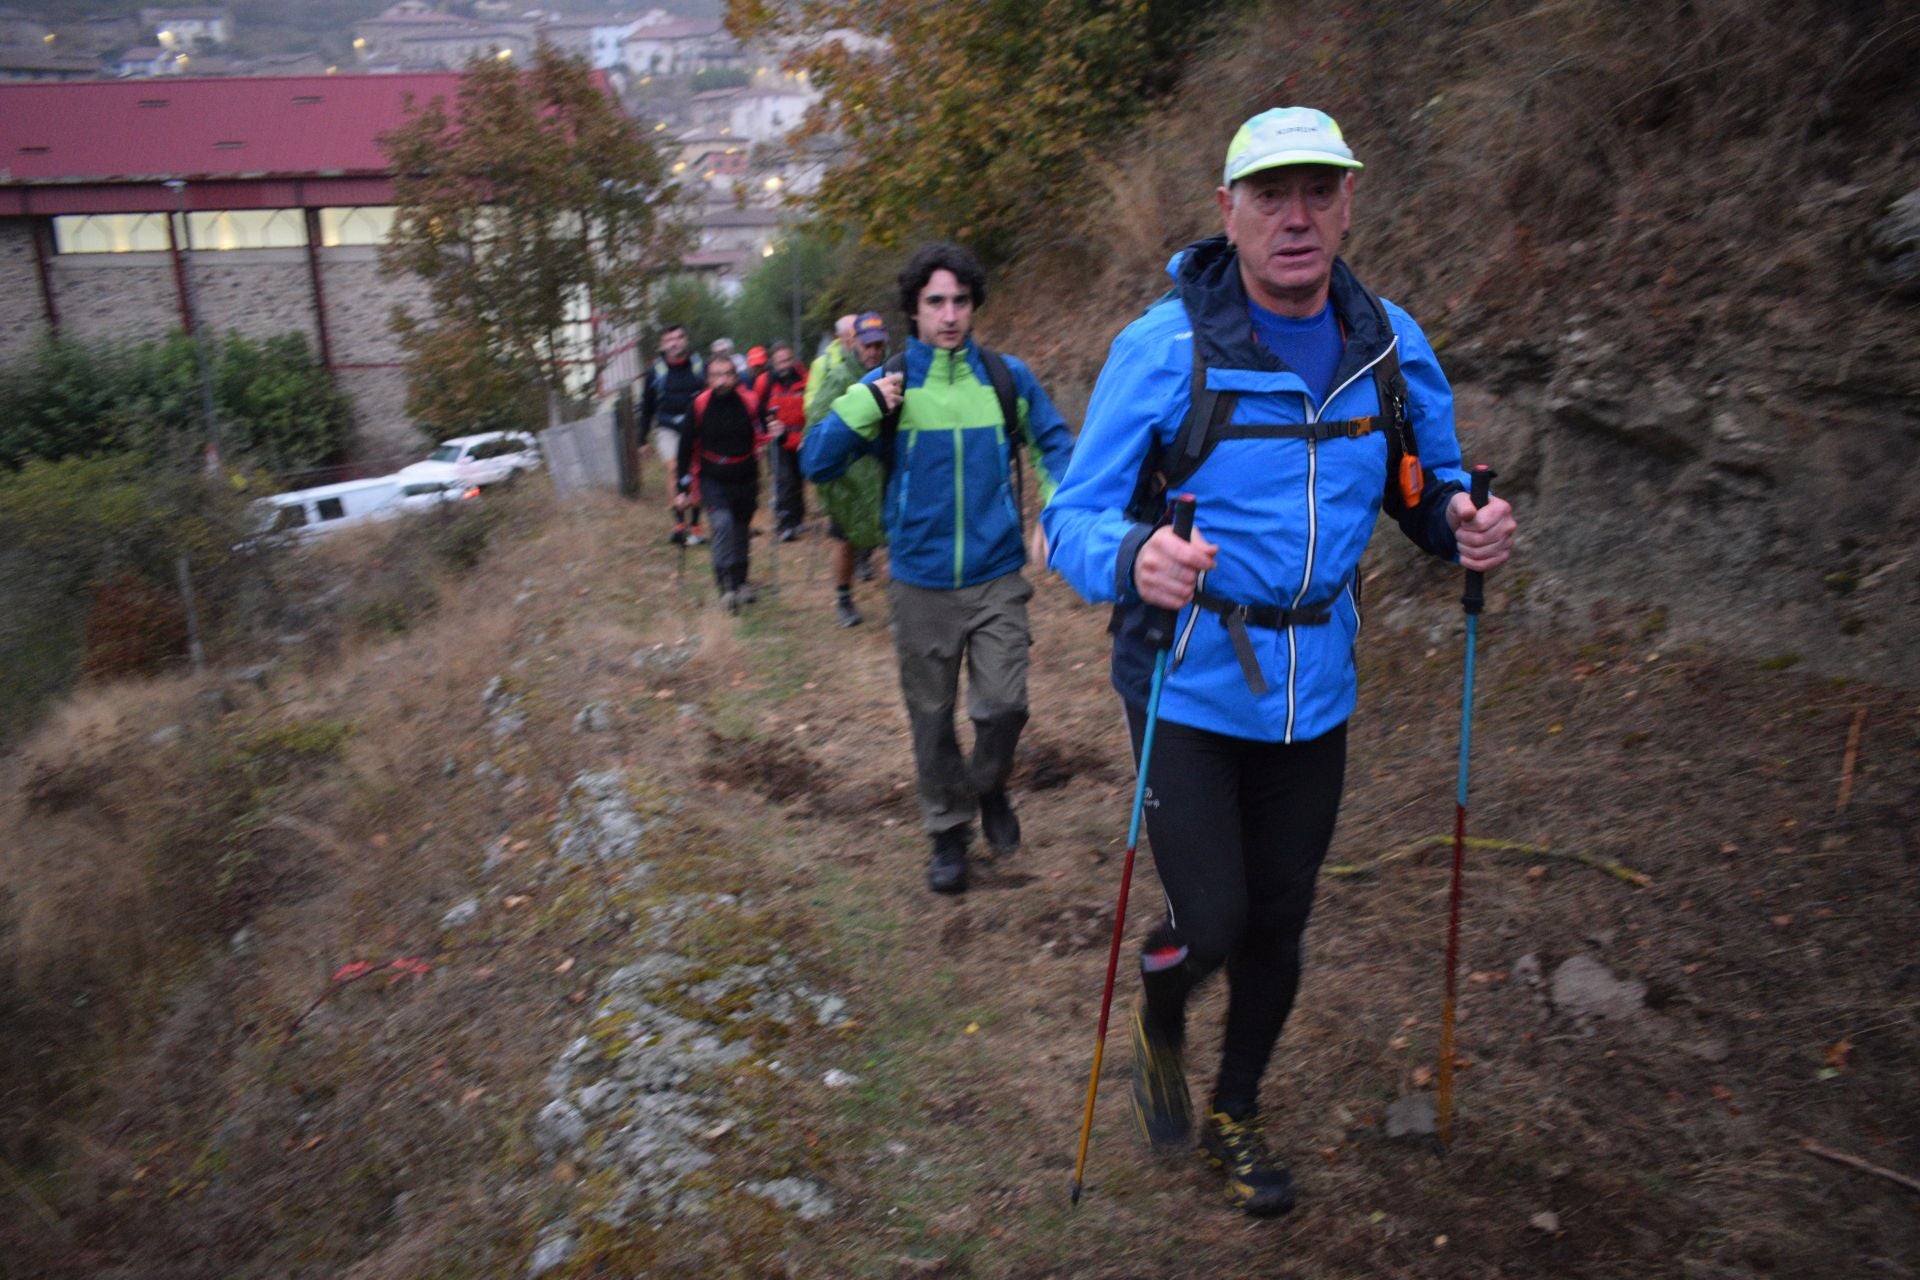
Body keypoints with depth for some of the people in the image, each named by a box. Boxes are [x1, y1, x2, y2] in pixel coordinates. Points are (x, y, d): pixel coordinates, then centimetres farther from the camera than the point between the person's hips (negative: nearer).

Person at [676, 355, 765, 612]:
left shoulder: (749, 402, -6)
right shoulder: (700, 406, -8)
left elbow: (761, 436, 6)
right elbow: (686, 448, -1)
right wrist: (683, 487, -1)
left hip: (744, 478, 2)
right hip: (712, 479, -2)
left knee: (741, 529, 14)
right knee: (722, 523, -23)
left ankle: (740, 581, 34)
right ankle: (727, 586, -23)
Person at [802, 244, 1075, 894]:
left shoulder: (1006, 377, 0)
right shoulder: (886, 387, -1)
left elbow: (1054, 442, 14)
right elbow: (814, 463, -4)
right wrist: (864, 403, -17)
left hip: (996, 579, 0)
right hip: (920, 584, 0)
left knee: (1003, 706, -6)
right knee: (932, 718, 10)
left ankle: (989, 788, 27)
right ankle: (948, 830, 30)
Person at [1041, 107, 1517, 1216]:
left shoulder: (1393, 346, -3)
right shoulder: (1163, 347, -15)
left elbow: (1431, 486, 11)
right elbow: (1072, 517, -16)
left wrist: (1467, 523, -13)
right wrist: (1133, 559, -39)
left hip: (1315, 694, 4)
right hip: (1189, 693, -4)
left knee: (1279, 923, 16)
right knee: (1212, 925, -4)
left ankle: (1238, 1114, 42)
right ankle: (1160, 1020, 35)